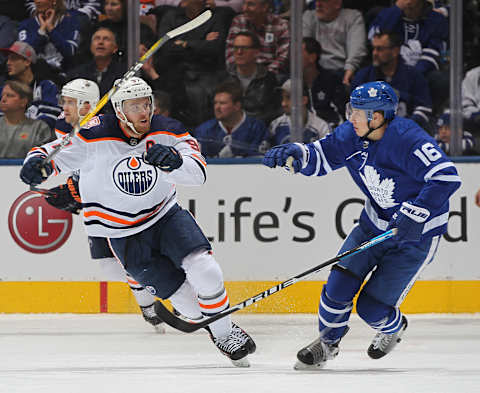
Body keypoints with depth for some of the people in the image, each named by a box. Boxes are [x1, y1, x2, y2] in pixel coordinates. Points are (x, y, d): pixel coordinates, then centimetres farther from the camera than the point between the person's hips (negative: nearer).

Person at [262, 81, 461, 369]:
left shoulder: (407, 140, -29)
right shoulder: (352, 136, -7)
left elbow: (447, 177, -34)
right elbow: (321, 157, 4)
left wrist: (415, 214, -37)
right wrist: (298, 154, -18)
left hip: (417, 234, -6)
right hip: (375, 223, 6)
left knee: (371, 307, -7)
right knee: (341, 284, -7)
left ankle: (394, 327, 29)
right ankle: (328, 342, 20)